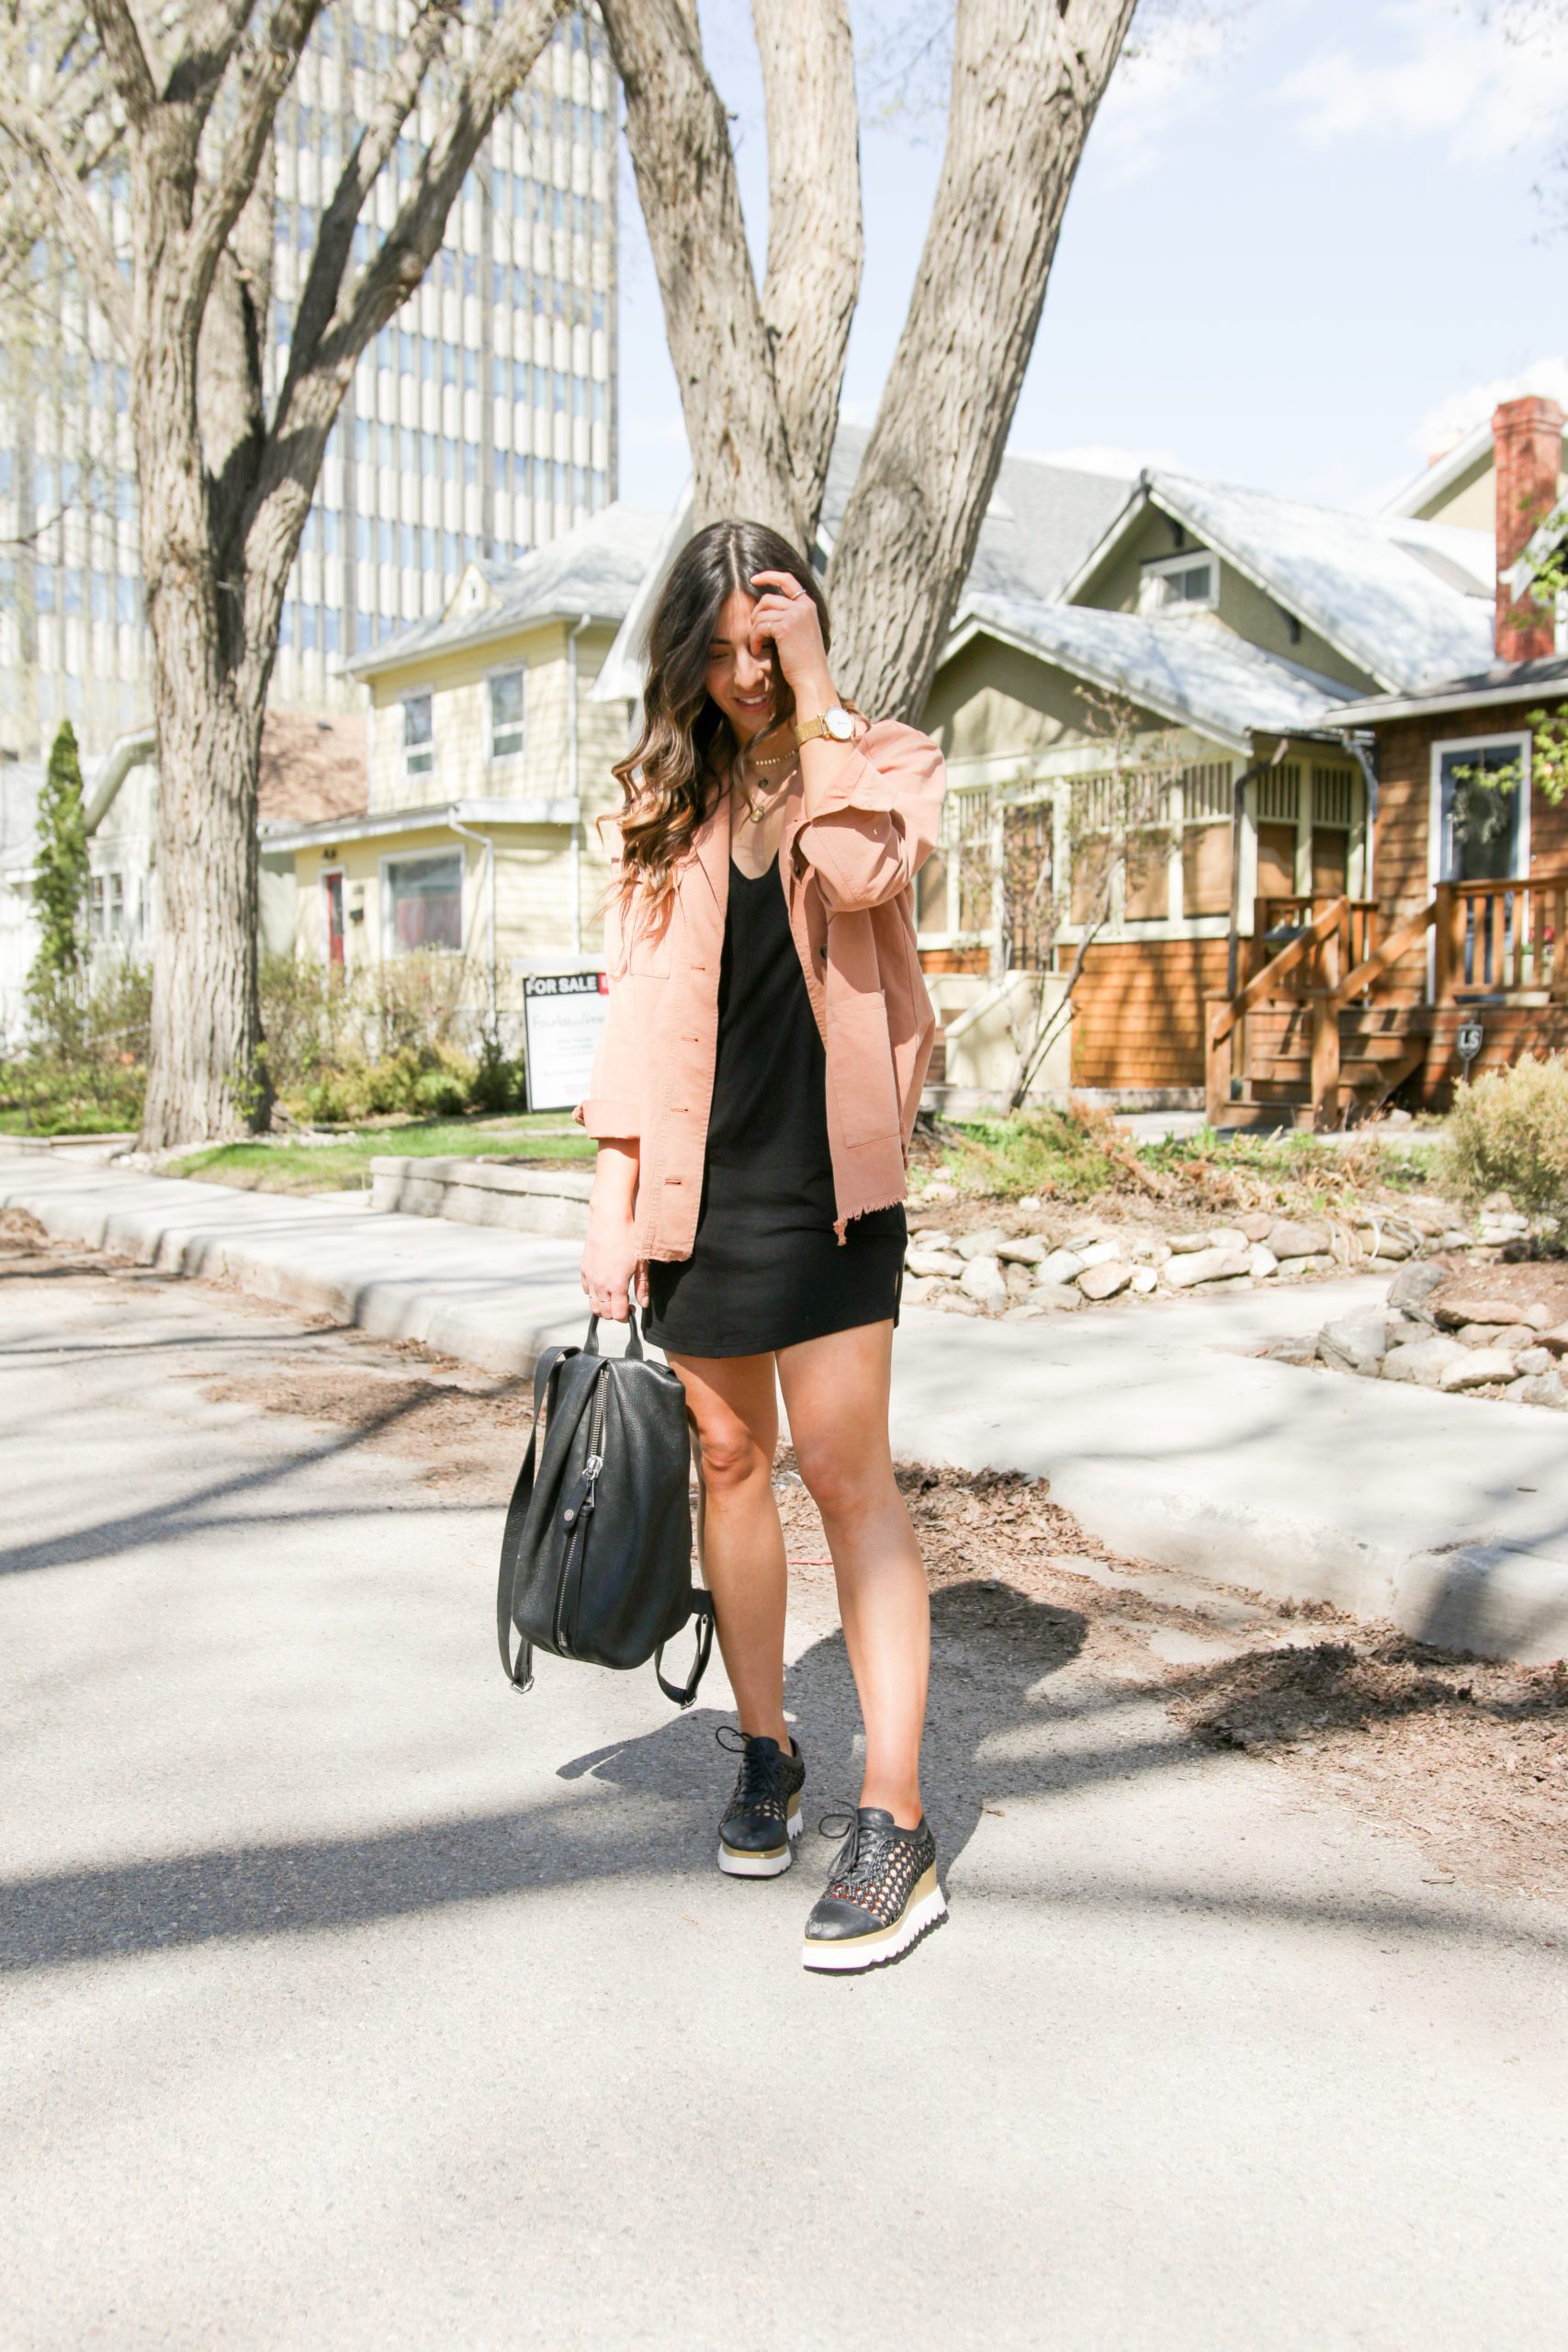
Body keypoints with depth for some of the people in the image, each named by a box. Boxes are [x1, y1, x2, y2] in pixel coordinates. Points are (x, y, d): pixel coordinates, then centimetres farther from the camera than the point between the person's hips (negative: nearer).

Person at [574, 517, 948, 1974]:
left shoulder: (878, 763, 4)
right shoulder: (665, 799, 12)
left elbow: (865, 874, -21)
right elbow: (636, 1006, 8)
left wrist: (817, 690, -13)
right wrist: (613, 1206, 3)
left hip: (824, 1181, -4)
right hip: (698, 1185, 4)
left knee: (849, 1477, -7)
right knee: (728, 1459, 10)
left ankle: (895, 1827, -2)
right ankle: (765, 1752, 27)